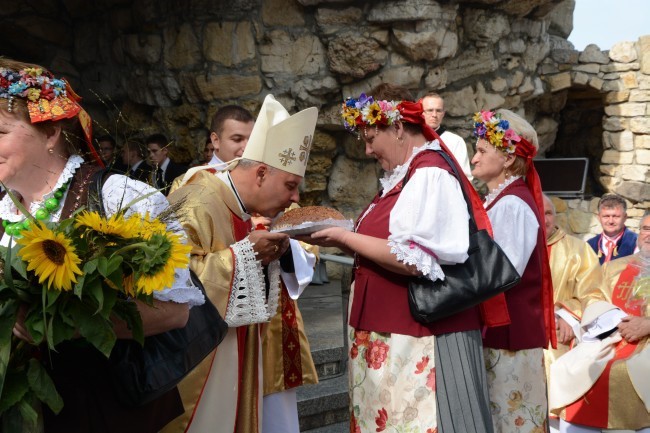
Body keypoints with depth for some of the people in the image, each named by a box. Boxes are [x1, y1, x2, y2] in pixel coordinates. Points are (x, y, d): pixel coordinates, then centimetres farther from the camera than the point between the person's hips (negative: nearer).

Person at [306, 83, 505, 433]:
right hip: (397, 335, 9)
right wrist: (344, 240, 5)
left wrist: (346, 238, -14)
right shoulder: (407, 175, 15)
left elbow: (412, 259, -23)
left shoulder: (430, 175, -14)